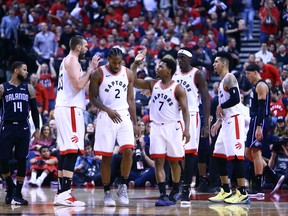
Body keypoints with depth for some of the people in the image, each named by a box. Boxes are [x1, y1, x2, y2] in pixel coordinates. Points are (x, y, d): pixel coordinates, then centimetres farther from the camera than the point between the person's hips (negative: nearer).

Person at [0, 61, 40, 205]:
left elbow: (34, 110, 12)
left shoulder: (29, 88, 8)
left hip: (23, 128, 2)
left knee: (21, 161, -2)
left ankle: (17, 194, 6)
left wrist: (37, 129, 7)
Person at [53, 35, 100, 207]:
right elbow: (78, 85, -19)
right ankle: (64, 194, -20)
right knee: (73, 151, -14)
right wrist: (90, 69, -8)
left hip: (64, 108, 11)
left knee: (65, 152, 10)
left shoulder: (69, 61, 22)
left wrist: (91, 70, 20)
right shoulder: (72, 60, -8)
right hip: (70, 108, -11)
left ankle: (61, 193, 11)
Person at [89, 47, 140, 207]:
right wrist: (108, 110, -20)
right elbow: (93, 98, -4)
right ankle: (107, 192, 9)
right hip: (106, 117, -2)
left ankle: (123, 186, 3)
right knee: (106, 156, -1)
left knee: (128, 151, -14)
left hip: (124, 116, 2)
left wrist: (135, 123, 9)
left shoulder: (128, 74, 7)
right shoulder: (98, 74, -4)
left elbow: (130, 99, 12)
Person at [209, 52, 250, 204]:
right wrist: (218, 121, 20)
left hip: (234, 120, -11)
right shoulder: (223, 81, 21)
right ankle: (226, 191, 18)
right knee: (219, 155, 12)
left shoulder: (229, 78, -10)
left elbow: (235, 99, -23)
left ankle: (243, 194, -13)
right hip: (227, 122, 11)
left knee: (236, 156, -12)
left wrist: (220, 107, -9)